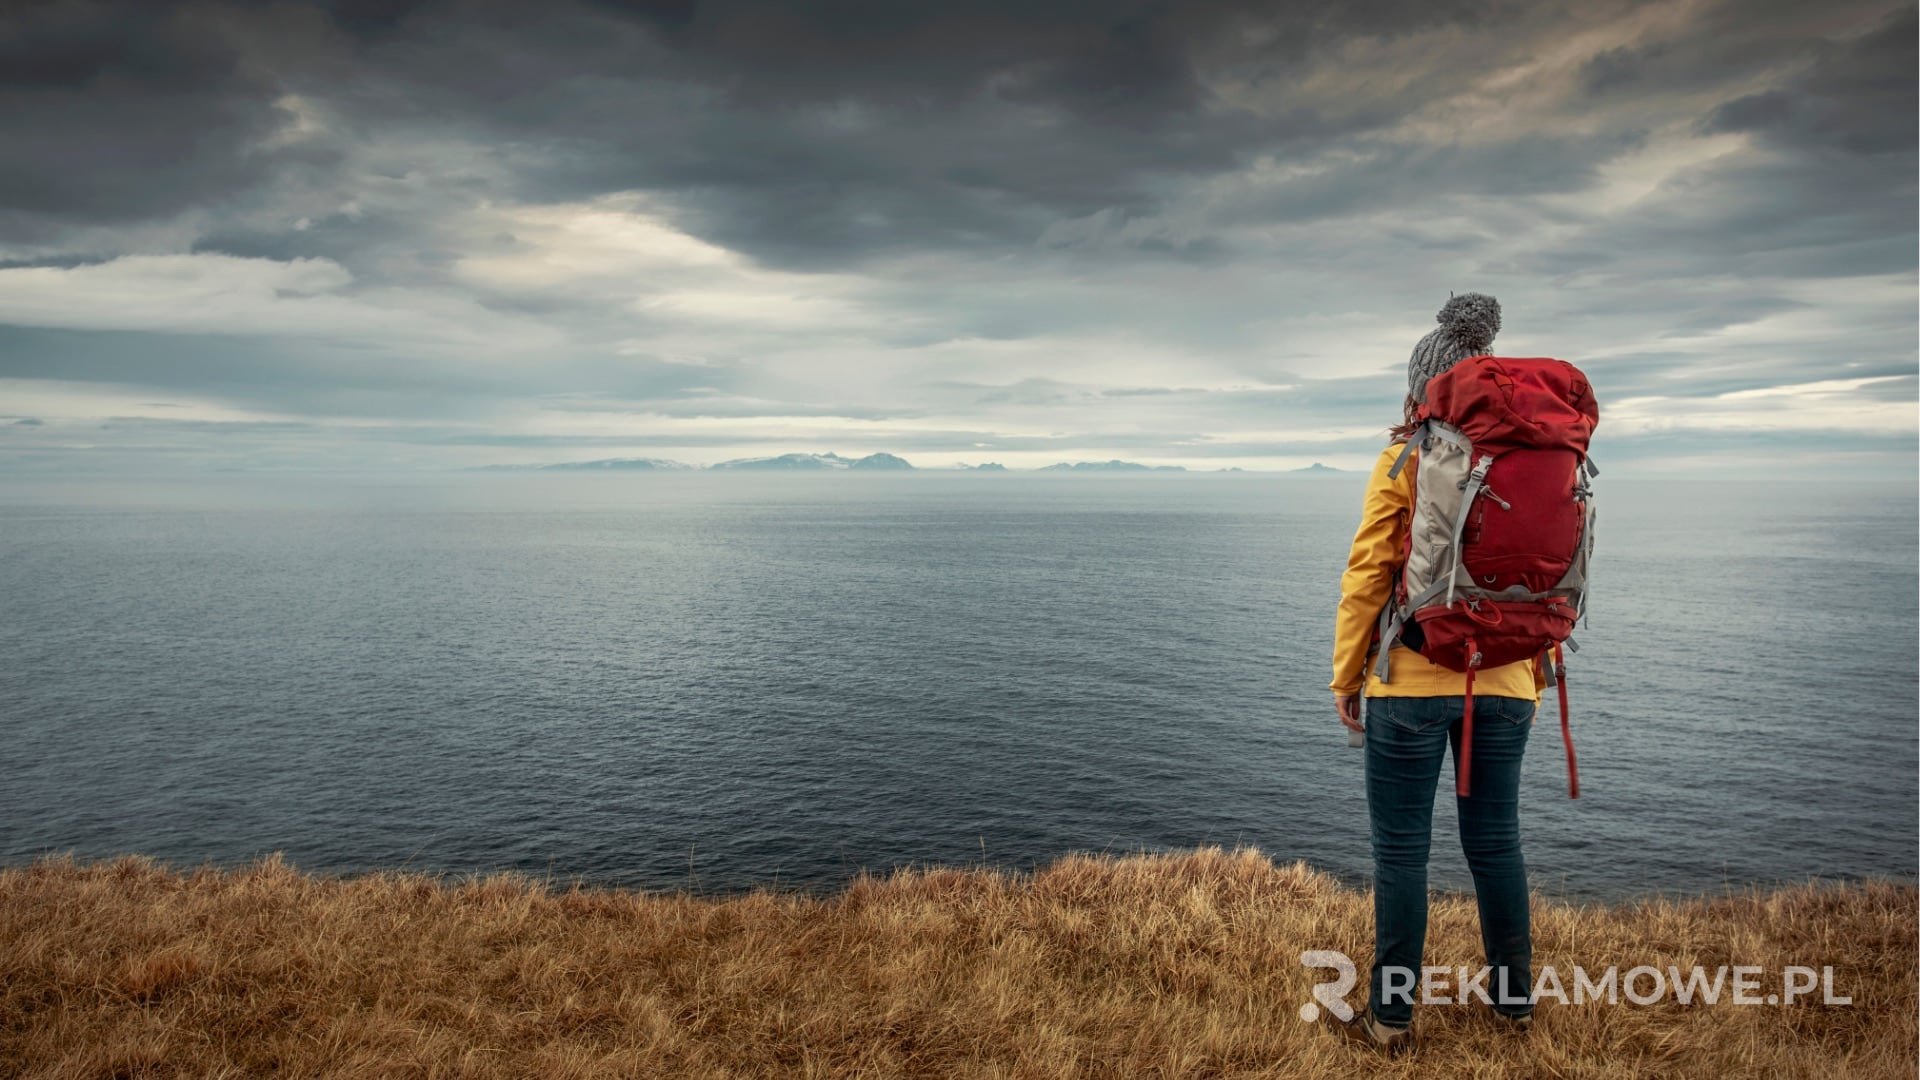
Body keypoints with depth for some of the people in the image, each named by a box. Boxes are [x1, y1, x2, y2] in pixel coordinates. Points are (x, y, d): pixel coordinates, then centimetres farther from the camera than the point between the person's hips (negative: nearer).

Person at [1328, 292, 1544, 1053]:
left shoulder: (1406, 457, -8)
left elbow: (1368, 572, -9)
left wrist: (1346, 675, -1)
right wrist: (1536, 677, 17)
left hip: (1412, 679, -4)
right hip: (1503, 682, 5)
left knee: (1402, 850, 4)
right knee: (1496, 841, 18)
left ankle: (1392, 1015, 13)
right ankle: (1514, 995, 32)